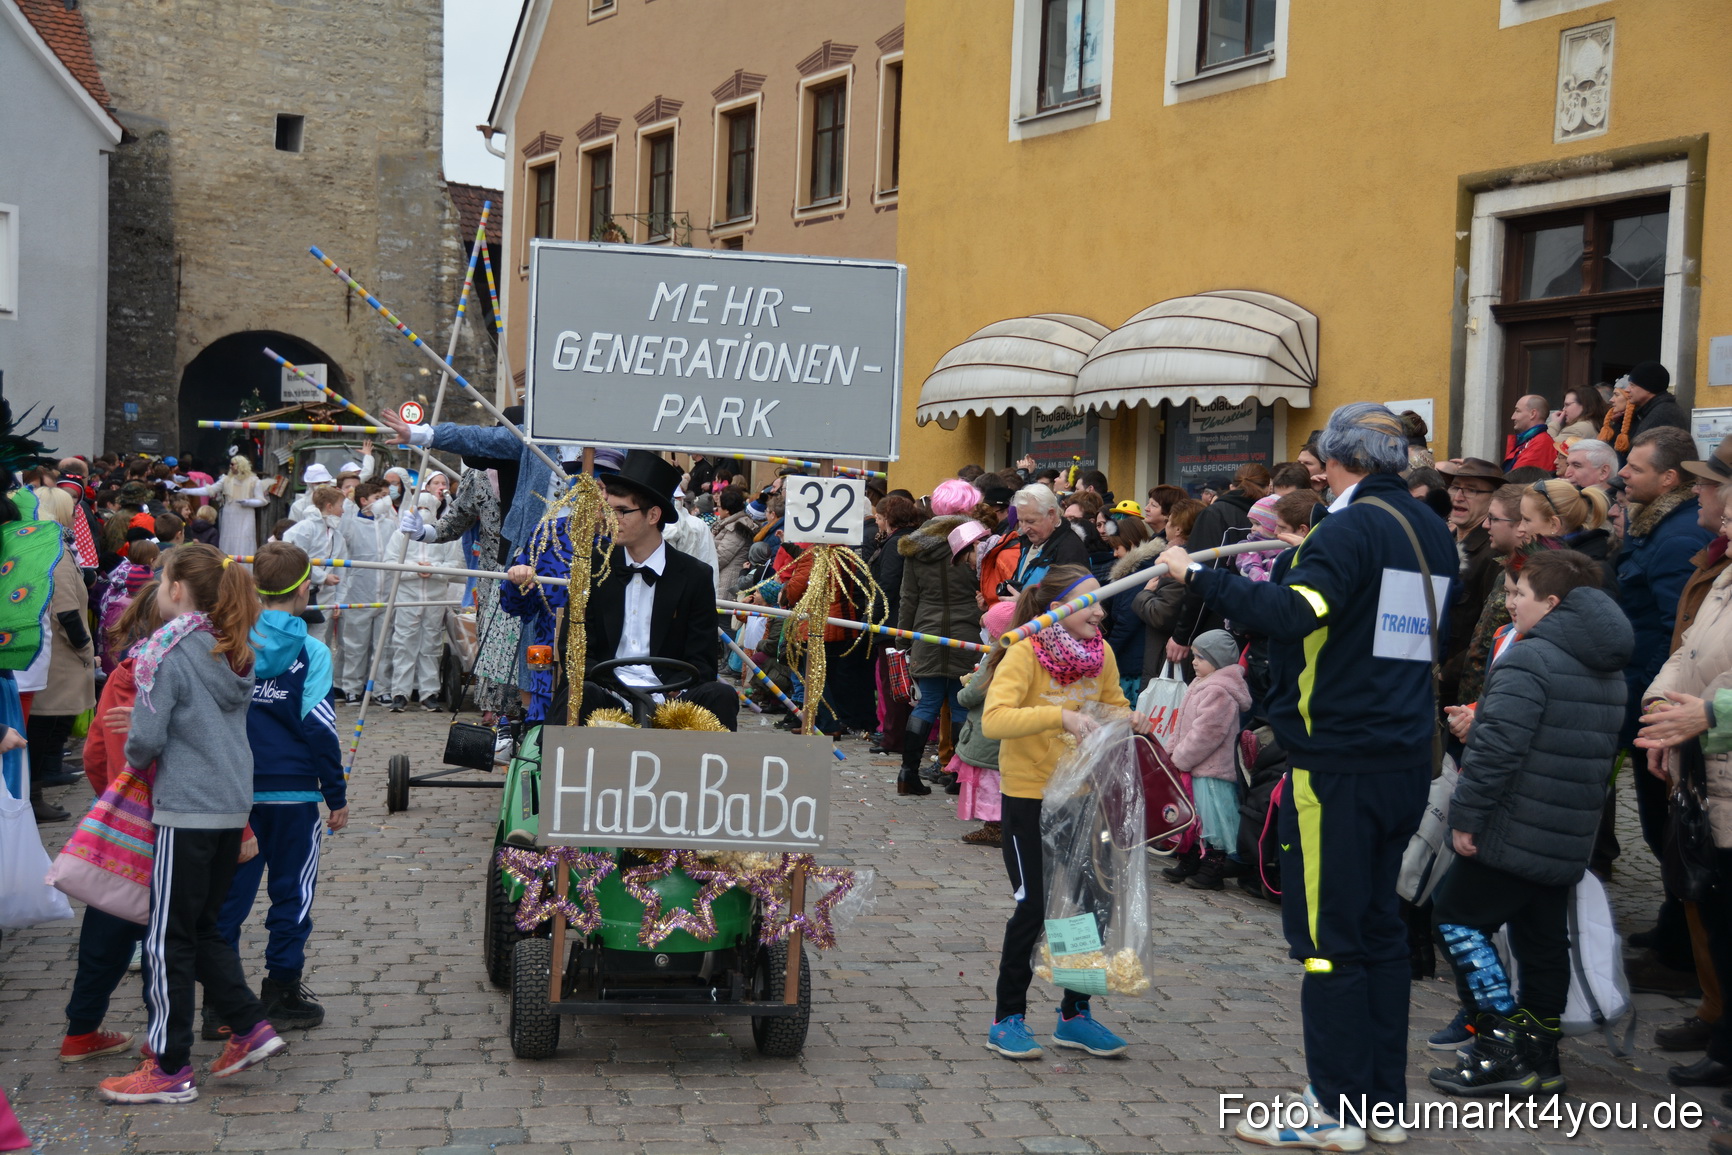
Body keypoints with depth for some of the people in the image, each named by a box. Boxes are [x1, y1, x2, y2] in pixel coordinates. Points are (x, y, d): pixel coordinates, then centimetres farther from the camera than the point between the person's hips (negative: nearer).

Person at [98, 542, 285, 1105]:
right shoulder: (234, 652, 10)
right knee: (204, 926, 20)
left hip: (185, 810, -8)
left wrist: (135, 757, 5)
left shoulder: (169, 652, -13)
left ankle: (170, 1068, 8)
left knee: (169, 938, 2)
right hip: (233, 808, 8)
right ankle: (250, 1027, 15)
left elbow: (146, 738, -16)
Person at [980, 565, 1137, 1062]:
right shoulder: (1024, 654, -17)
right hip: (1029, 796, -5)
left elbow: (1114, 705, 18)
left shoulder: (1101, 653, 0)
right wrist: (1059, 715, -39)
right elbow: (993, 719, -30)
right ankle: (1008, 1019, 11)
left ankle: (1075, 1015, 21)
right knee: (1033, 908, -5)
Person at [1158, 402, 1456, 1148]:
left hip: (1338, 761, -8)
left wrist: (1199, 575, -22)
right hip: (1407, 758, 9)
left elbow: (1292, 613, -29)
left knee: (1328, 935, -2)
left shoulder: (1353, 528, -14)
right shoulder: (1432, 533, 13)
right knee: (1379, 925, 15)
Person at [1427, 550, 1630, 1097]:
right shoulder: (1608, 671, 14)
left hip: (1513, 831, -8)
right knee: (1543, 940, 13)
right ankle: (1539, 1059, 17)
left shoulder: (1527, 660, -16)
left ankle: (1500, 1044, -2)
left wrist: (1465, 815, -16)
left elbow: (1496, 746, -23)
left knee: (1458, 917, 2)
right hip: (1570, 840, 9)